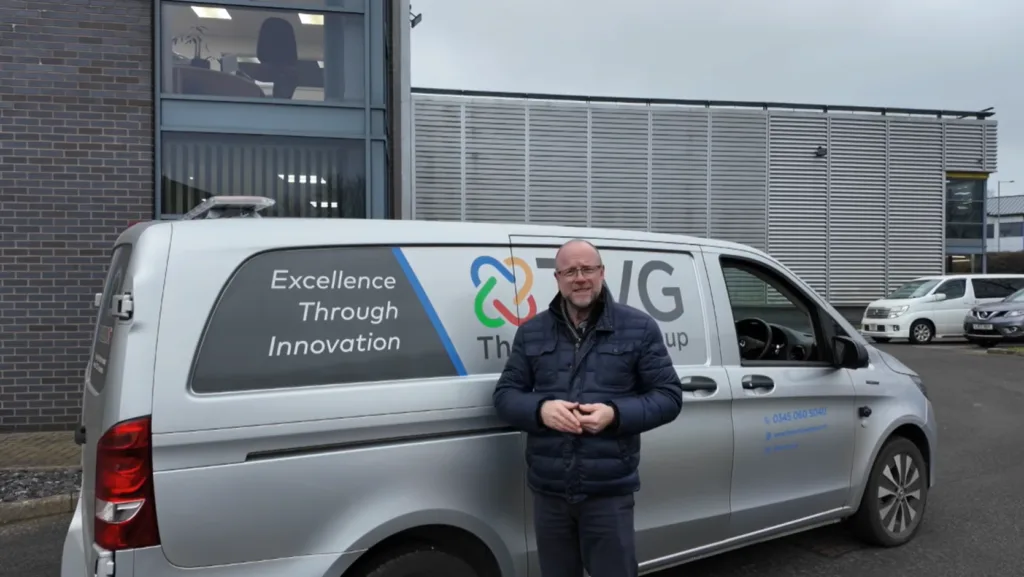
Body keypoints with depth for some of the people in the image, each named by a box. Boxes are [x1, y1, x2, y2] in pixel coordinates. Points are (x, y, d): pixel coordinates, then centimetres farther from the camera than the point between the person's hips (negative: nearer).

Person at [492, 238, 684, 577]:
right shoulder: (531, 332, 6)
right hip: (548, 491, 3)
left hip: (610, 492, -2)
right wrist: (541, 409, -16)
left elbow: (669, 397, -1)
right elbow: (504, 396, 6)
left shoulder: (639, 328, 0)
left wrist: (614, 414, -18)